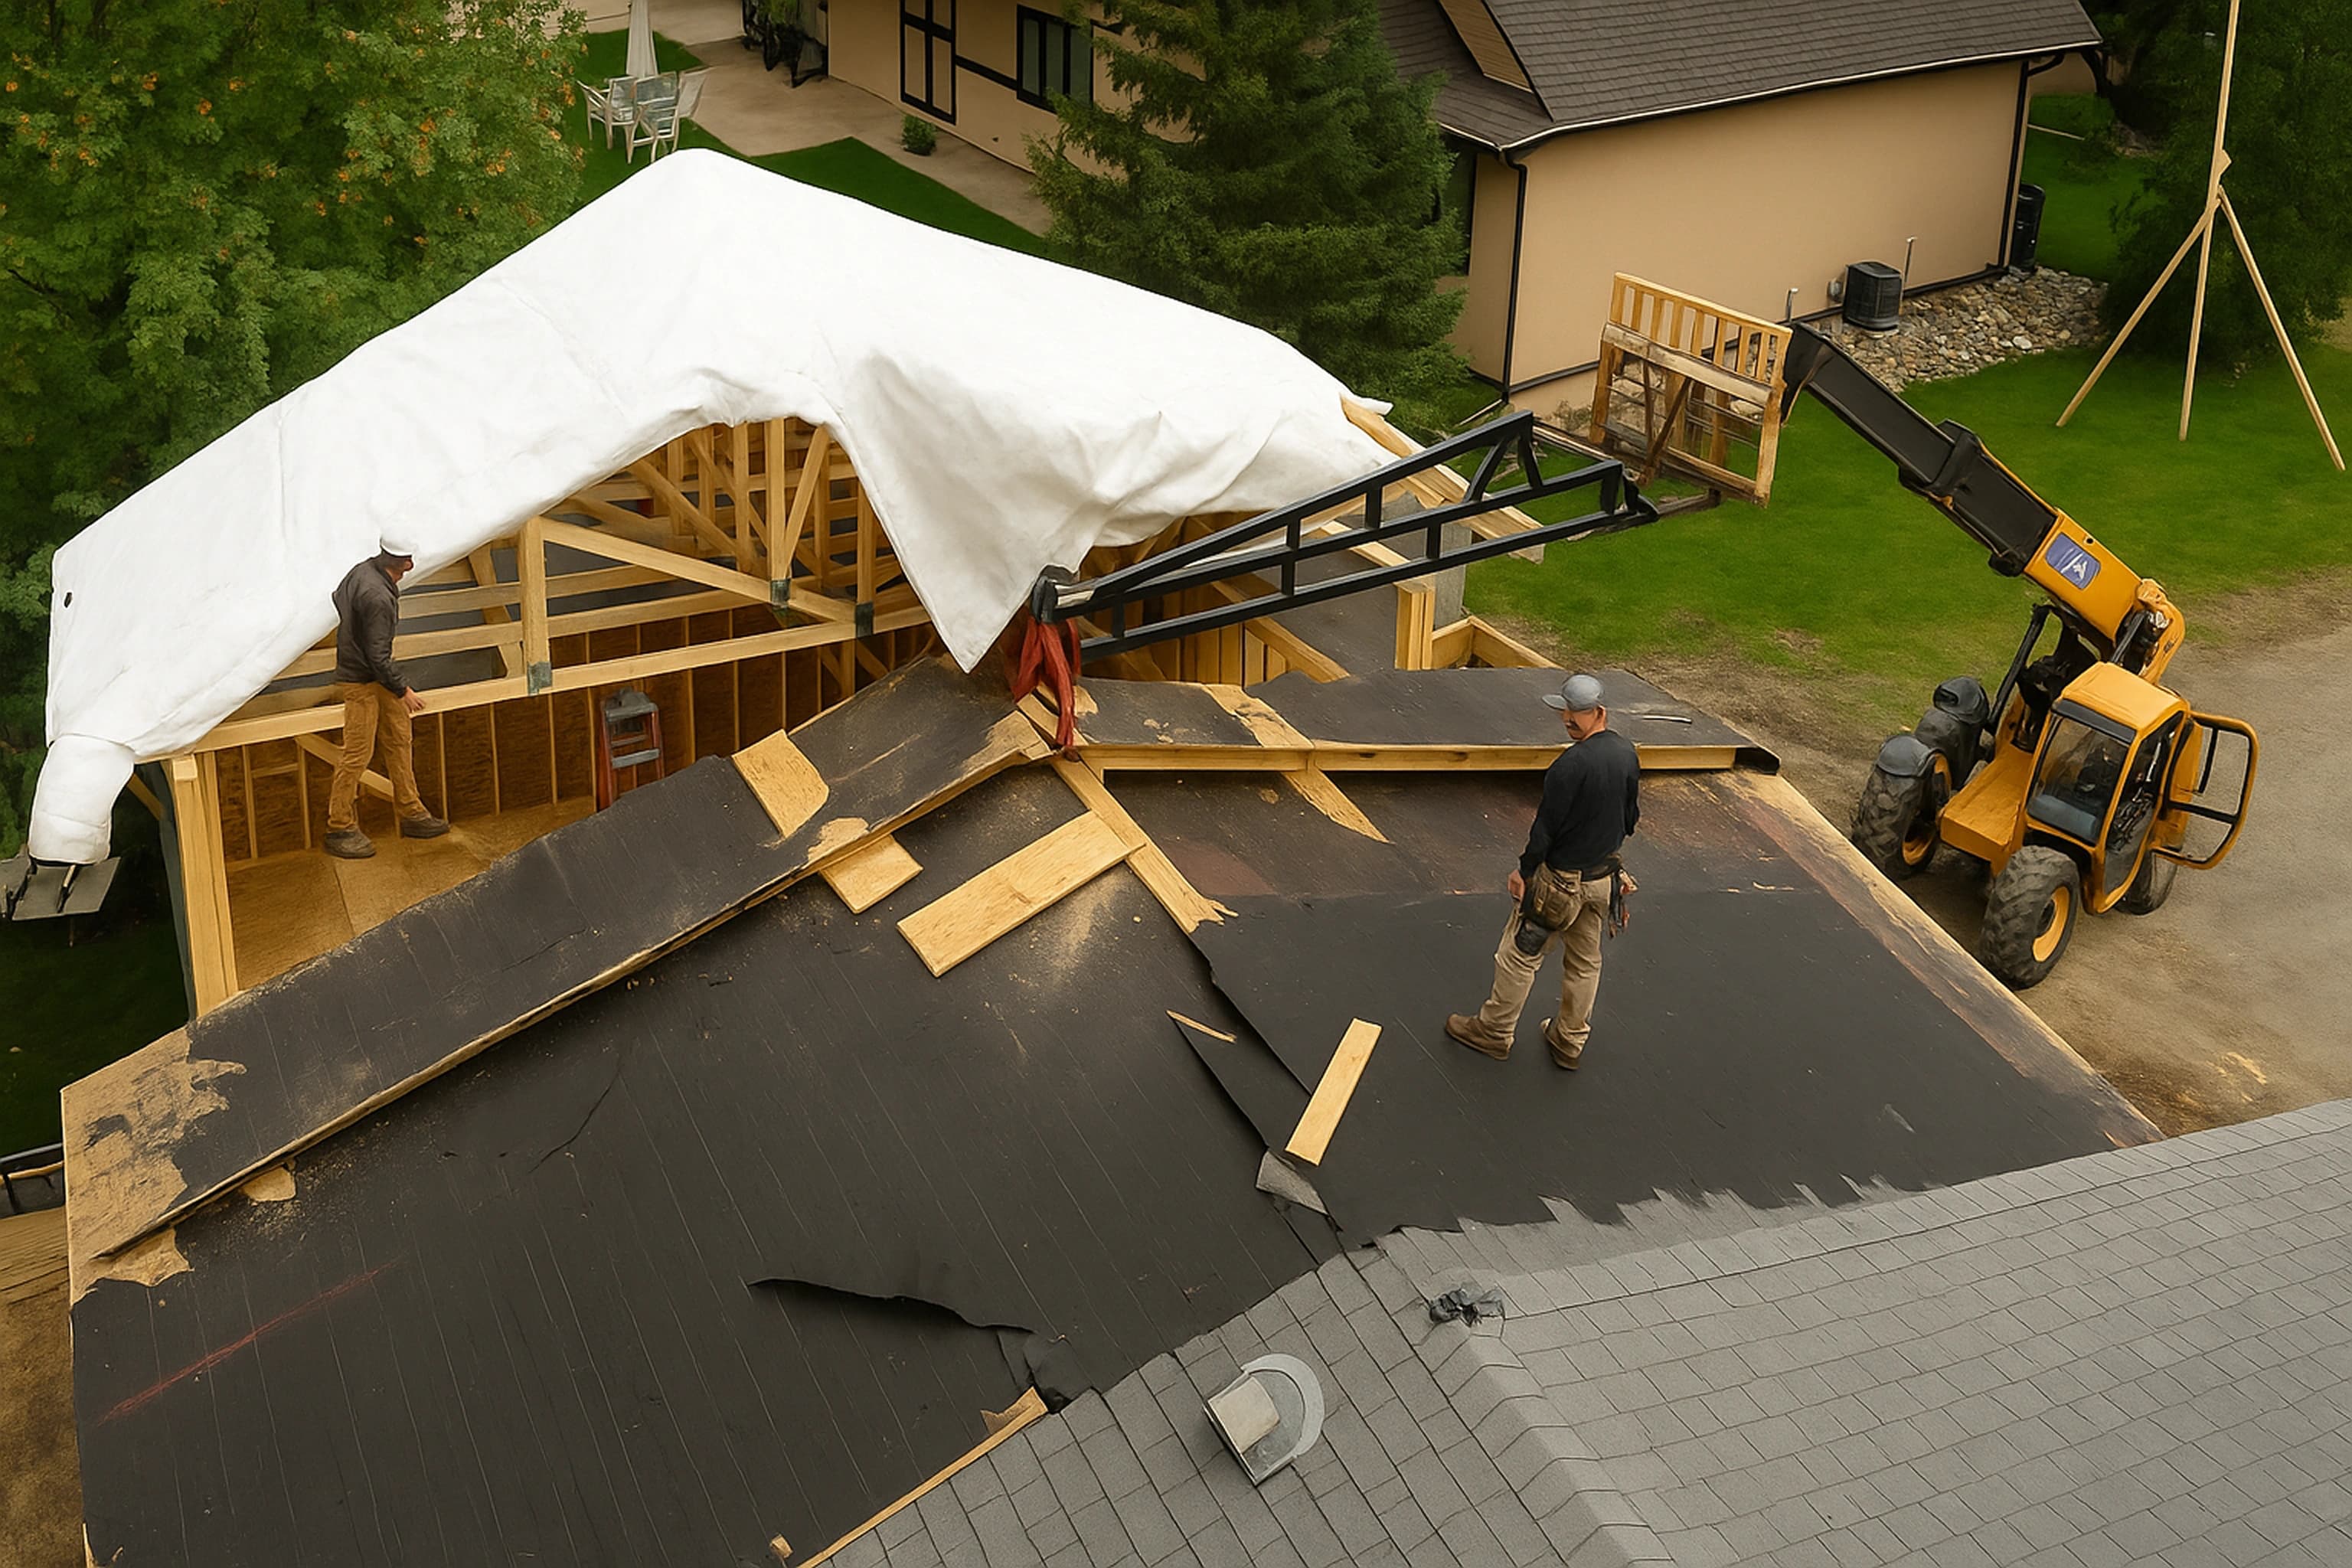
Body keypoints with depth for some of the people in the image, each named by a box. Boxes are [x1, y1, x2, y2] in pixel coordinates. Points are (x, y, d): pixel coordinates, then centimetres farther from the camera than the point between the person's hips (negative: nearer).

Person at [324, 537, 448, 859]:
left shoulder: (362, 570, 0)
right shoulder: (377, 597, -29)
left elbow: (336, 602, 17)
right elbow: (378, 655, -25)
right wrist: (403, 690, -14)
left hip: (378, 678, 10)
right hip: (360, 684, -10)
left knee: (399, 742, 15)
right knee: (357, 754, -2)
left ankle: (411, 813, 25)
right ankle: (340, 829, 8)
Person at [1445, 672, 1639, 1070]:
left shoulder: (1571, 764, -28)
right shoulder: (1627, 753, -4)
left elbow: (1547, 826, -21)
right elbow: (1631, 815, 9)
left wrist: (1525, 870, -8)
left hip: (1561, 880, -7)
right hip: (1603, 879, 7)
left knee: (1520, 955, 10)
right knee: (1585, 961, 20)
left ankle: (1494, 1031, 24)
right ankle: (1571, 1041, 33)